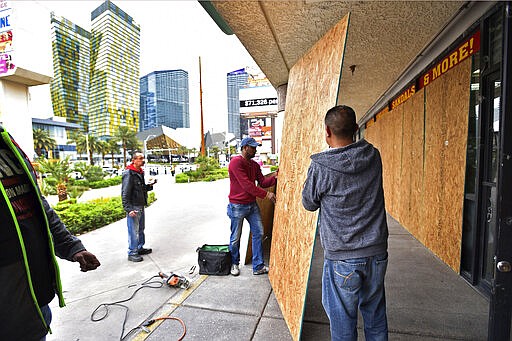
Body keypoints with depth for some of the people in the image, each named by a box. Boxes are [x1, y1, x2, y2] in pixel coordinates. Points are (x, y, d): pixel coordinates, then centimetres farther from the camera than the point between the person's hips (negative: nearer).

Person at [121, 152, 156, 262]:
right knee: (133, 231, -1)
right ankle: (132, 253, 10)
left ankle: (140, 248, 32)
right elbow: (125, 193, -18)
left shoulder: (140, 172, 13)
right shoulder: (129, 173, -15)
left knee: (141, 229, 18)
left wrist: (149, 185, 2)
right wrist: (128, 209, -23)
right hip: (133, 207, -9)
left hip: (141, 206, 9)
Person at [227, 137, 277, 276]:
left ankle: (258, 267, 19)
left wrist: (275, 177, -14)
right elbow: (246, 184, -23)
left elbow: (262, 182, 4)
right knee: (235, 238, 7)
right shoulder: (236, 162, -16)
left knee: (258, 233, 8)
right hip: (237, 206, -7)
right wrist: (266, 194, -22)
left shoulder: (254, 165, 10)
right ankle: (234, 264, 31)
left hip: (252, 205, 7)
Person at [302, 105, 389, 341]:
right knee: (376, 321, 23)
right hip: (377, 253, 5)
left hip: (342, 259, -5)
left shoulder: (320, 168, -16)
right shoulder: (373, 157, -3)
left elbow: (309, 204, -1)